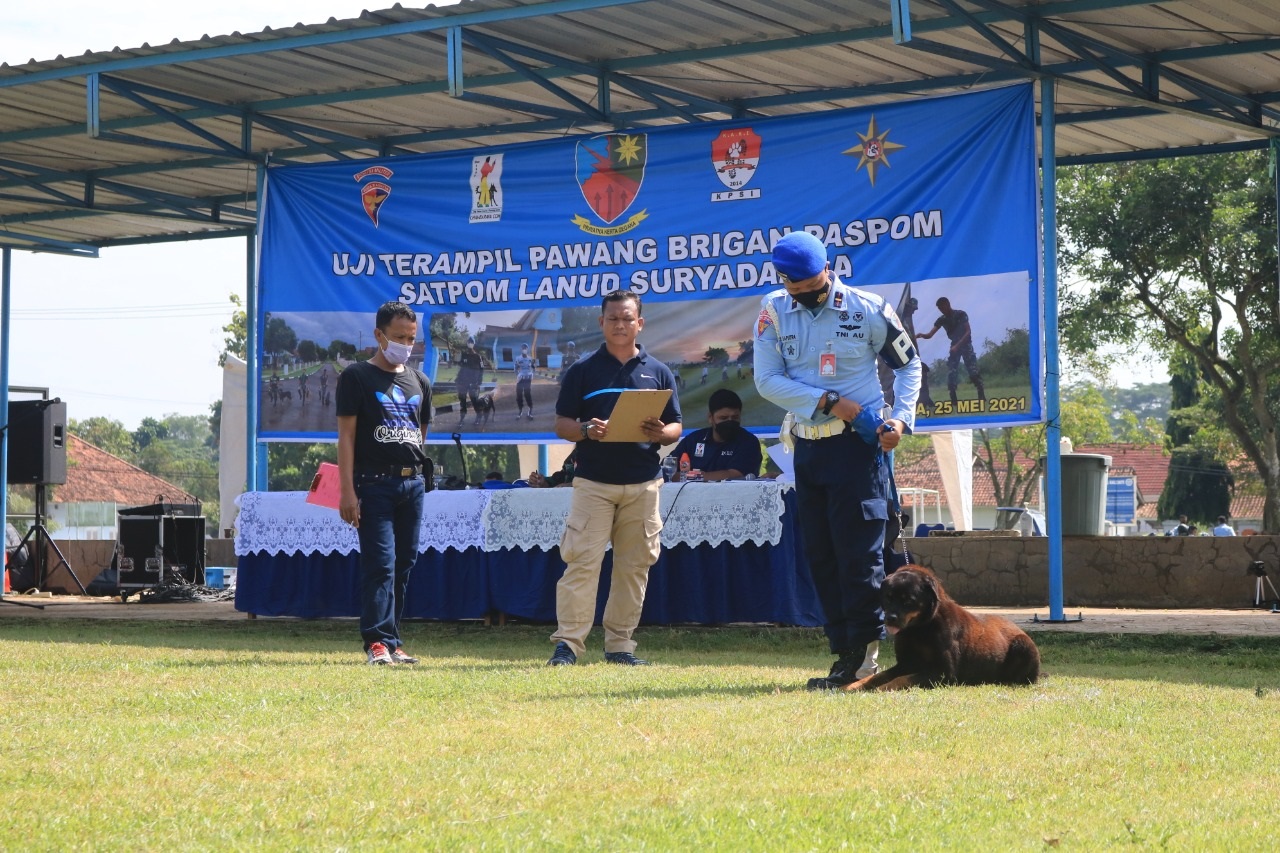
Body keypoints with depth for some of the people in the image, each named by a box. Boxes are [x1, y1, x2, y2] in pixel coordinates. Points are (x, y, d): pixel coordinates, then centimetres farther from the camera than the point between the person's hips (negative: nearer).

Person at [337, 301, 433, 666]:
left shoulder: (419, 382, 17)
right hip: (375, 483, -6)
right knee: (380, 563, -12)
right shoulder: (357, 376, 0)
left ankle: (391, 641, 12)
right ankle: (378, 640, -13)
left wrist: (421, 477, 12)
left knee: (404, 564, 7)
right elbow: (346, 435, -5)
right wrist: (347, 491, -12)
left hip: (413, 484, 6)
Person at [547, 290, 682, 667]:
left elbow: (675, 428, 12)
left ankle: (620, 644, 13)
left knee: (634, 565, 5)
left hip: (643, 484, 3)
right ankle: (568, 642, -8)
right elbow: (561, 424, 4)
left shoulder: (659, 372, 11)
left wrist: (660, 432, -12)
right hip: (593, 481, -3)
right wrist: (587, 430, -18)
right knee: (582, 562, -9)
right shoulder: (582, 370, 5)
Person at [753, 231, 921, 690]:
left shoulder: (868, 309, -5)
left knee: (860, 553, -10)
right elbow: (767, 380, -5)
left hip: (859, 443, -4)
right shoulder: (774, 311, 1)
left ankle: (865, 652, -7)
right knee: (820, 556, 6)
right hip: (807, 446, 5)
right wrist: (830, 402, -14)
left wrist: (901, 418, -7)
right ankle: (845, 655, 12)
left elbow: (908, 364, 8)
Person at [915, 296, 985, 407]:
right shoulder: (941, 320, -1)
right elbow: (929, 335, -6)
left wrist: (958, 345, -27)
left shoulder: (961, 315, -13)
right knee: (951, 372, -6)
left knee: (973, 370, -13)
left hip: (966, 345, -4)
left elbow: (968, 332, -18)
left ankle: (982, 396, -11)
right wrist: (921, 335, -29)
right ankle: (953, 400, -5)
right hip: (954, 346, 4)